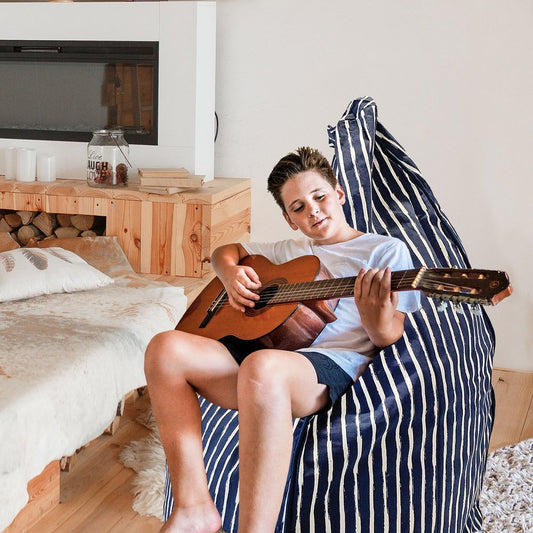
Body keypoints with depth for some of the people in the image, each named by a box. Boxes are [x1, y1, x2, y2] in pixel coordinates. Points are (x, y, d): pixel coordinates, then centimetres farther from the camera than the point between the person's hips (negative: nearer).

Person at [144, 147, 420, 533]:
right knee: (166, 349, -19)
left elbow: (389, 337, 3)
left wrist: (375, 316, -22)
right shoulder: (291, 251, 30)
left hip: (333, 363, -6)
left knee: (262, 366, -41)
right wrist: (231, 274, 16)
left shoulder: (387, 250, 13)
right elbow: (225, 252, 41)